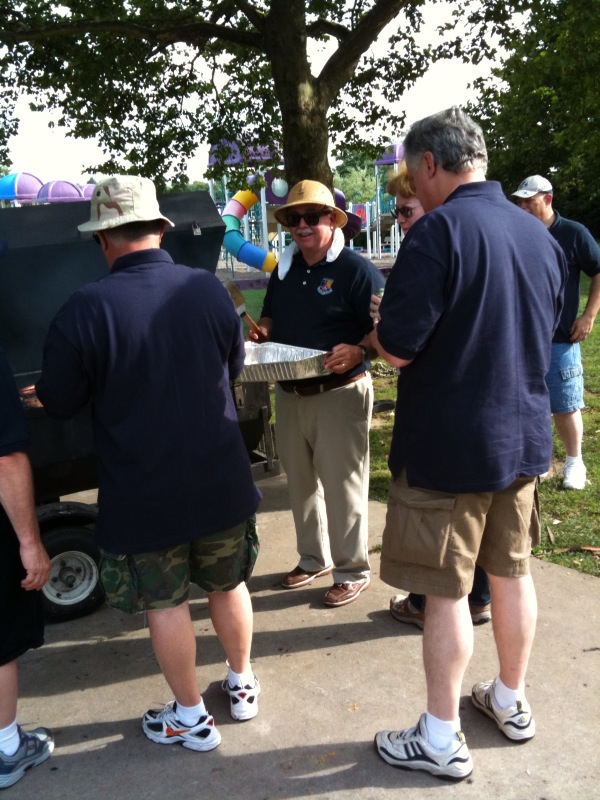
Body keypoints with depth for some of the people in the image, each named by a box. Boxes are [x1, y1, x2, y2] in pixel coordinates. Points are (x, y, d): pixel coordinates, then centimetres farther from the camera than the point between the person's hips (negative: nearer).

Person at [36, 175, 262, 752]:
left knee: (165, 602, 15)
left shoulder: (84, 309, -19)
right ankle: (241, 684, 41)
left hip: (142, 492, -3)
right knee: (228, 584, 22)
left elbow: (58, 403, -7)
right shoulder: (209, 289, -8)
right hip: (220, 481, 4)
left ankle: (191, 717, 31)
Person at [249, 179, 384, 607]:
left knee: (342, 484, 1)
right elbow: (270, 319, 22)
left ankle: (352, 571, 17)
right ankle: (314, 558, 34)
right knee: (301, 481, 17)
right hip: (290, 394, 7)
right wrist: (259, 332, 0)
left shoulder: (357, 269, -11)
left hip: (339, 393, -7)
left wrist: (357, 352, -33)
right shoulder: (284, 270, 11)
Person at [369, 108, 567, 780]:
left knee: (446, 593, 4)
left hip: (447, 446, -7)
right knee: (511, 573, 19)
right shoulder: (538, 234, 6)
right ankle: (511, 703, 38)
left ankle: (441, 741, 20)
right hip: (523, 437, 8)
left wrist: (376, 329, 2)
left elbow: (397, 347, -19)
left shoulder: (438, 230, -18)